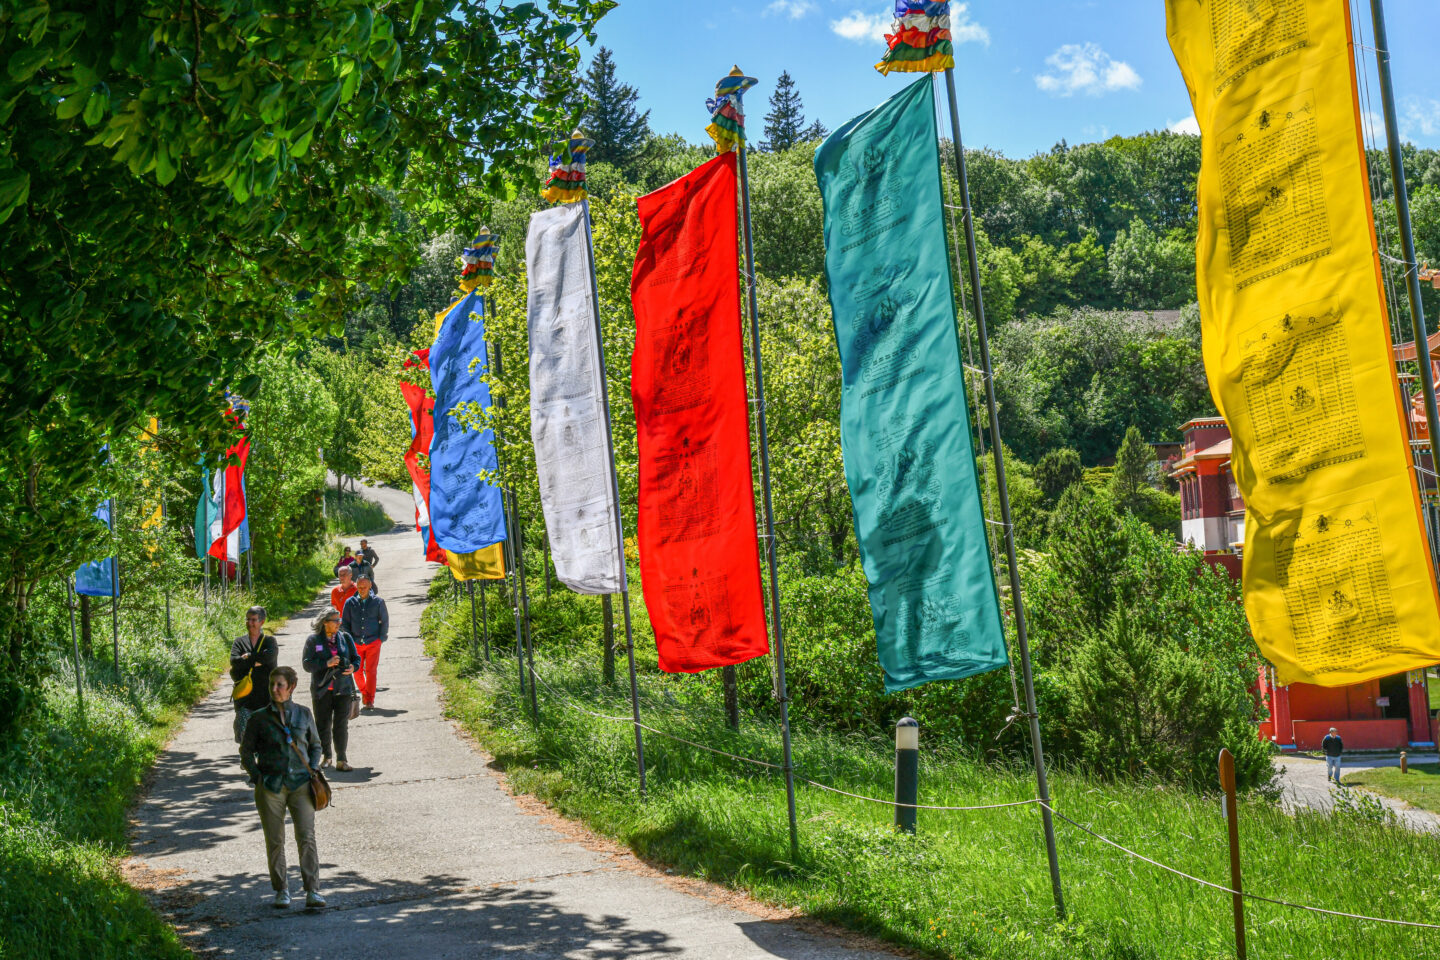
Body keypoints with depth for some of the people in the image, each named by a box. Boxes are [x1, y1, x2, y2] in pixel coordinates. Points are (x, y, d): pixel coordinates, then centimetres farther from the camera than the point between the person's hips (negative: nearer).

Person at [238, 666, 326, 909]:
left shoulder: (304, 715, 7)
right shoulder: (259, 719, 3)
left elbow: (315, 746, 19)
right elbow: (246, 751, 9)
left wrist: (312, 771, 5)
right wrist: (256, 777, -3)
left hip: (300, 784, 0)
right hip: (270, 786, 0)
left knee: (306, 837, -9)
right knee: (275, 841, 4)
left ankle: (313, 891, -9)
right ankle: (281, 890, 17)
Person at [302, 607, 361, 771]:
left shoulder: (345, 637, 9)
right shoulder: (313, 640, 0)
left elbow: (356, 658, 15)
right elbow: (307, 664, -6)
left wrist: (353, 667, -7)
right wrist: (327, 664, -19)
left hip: (343, 689, 1)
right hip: (321, 690, -1)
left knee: (341, 724, -5)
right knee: (323, 724, 7)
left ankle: (341, 759, -1)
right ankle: (326, 756, 24)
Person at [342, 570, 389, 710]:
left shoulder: (378, 601, 0)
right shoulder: (350, 602, 3)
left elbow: (385, 621, 7)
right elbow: (344, 622, 10)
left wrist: (381, 639, 1)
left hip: (373, 642, -2)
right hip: (356, 643, 2)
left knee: (370, 671, -7)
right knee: (357, 671, 4)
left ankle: (370, 700, -1)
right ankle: (364, 692, 29)